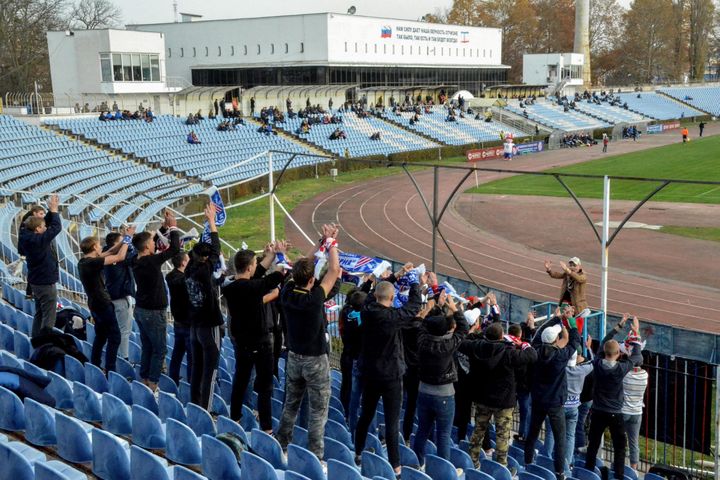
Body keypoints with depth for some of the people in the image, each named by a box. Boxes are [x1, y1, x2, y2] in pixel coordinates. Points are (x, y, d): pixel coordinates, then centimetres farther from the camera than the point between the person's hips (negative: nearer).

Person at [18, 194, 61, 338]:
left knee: (39, 314, 19)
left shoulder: (28, 237, 2)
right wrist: (54, 210, -10)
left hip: (36, 281, 10)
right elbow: (56, 227, -21)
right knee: (48, 317, -6)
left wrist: (51, 211, 3)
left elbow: (46, 224, 12)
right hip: (46, 282, -10)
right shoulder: (38, 240, -24)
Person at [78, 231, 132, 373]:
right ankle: (110, 371, -5)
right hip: (103, 304, -9)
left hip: (95, 304, 9)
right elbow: (120, 257, -23)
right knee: (114, 338, -4)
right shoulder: (92, 263, -22)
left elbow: (109, 253, 12)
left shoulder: (83, 262, 5)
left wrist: (124, 240, 7)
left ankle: (94, 367, 26)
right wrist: (127, 238, -12)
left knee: (100, 336, 20)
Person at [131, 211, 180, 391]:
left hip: (140, 309, 8)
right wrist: (173, 227, -7)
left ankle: (144, 381, 19)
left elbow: (151, 246, 21)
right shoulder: (151, 261, -21)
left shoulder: (136, 261, 3)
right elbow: (175, 248, -19)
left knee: (147, 348, 15)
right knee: (159, 350, 0)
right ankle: (152, 385, 0)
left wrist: (164, 227, 18)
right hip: (153, 312, -8)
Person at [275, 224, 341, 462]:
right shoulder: (314, 299, -26)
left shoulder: (287, 293, -10)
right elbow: (334, 270, -19)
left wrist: (322, 242, 3)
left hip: (294, 357, 6)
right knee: (318, 411, 4)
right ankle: (315, 457, 8)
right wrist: (331, 241, -8)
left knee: (290, 404, 19)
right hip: (315, 360, -6)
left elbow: (303, 267, 3)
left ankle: (281, 447, 29)